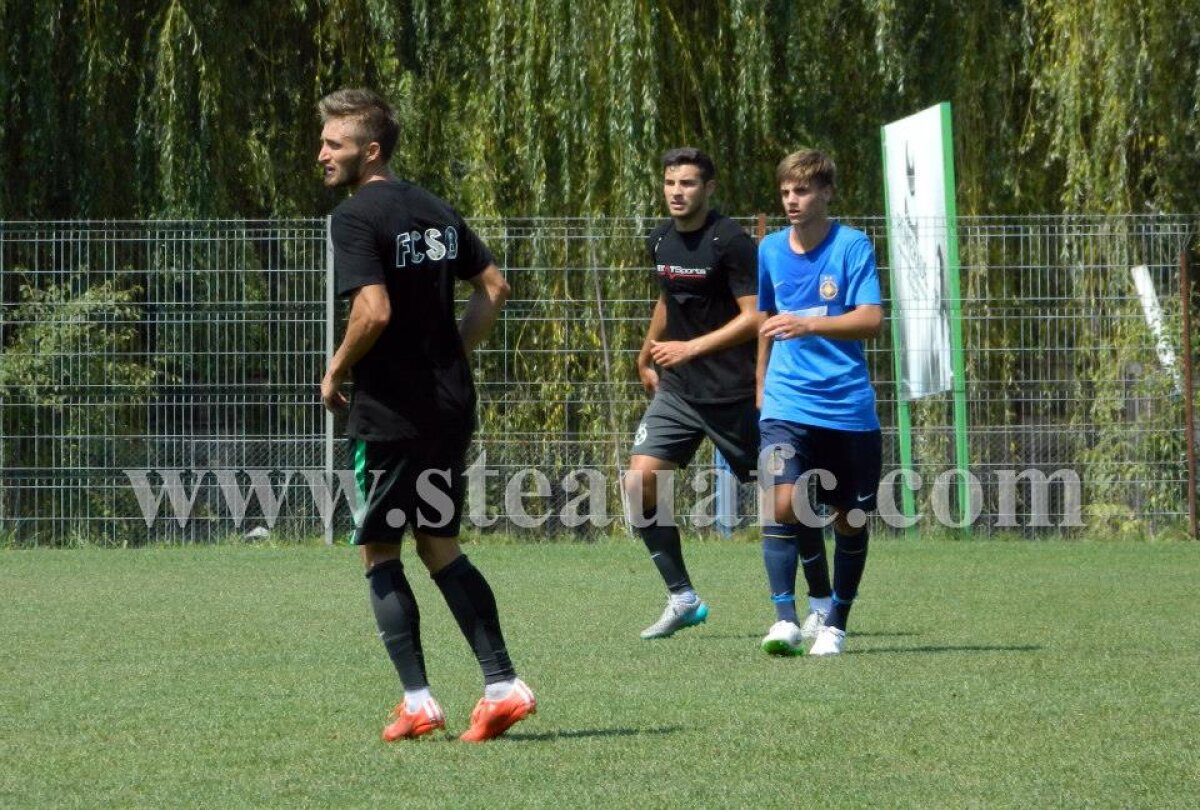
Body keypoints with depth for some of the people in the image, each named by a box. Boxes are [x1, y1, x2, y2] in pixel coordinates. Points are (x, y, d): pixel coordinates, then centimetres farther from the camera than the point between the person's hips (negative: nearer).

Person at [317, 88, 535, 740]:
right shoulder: (435, 210, 12)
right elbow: (493, 287, 16)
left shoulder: (356, 217, -13)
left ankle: (417, 702, 2)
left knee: (379, 553, 5)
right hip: (451, 405, 7)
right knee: (439, 546, 15)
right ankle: (503, 685, 7)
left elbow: (374, 311, -24)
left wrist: (336, 373, -9)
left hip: (389, 412, -7)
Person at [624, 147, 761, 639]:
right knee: (639, 482, -10)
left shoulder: (731, 243, -14)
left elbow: (754, 318, -17)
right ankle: (682, 598, -1)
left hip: (732, 392, -6)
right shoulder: (660, 241, 9)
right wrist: (647, 355, 33)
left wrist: (691, 348, -22)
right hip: (677, 390, 6)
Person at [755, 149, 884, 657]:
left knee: (851, 519, 6)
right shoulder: (770, 251, 8)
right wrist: (761, 386, 26)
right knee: (782, 502, -19)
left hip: (848, 406, -2)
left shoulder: (852, 246, -5)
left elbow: (871, 320, -15)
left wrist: (809, 325, -28)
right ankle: (785, 619, -15)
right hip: (787, 403, 2)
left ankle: (835, 623, 22)